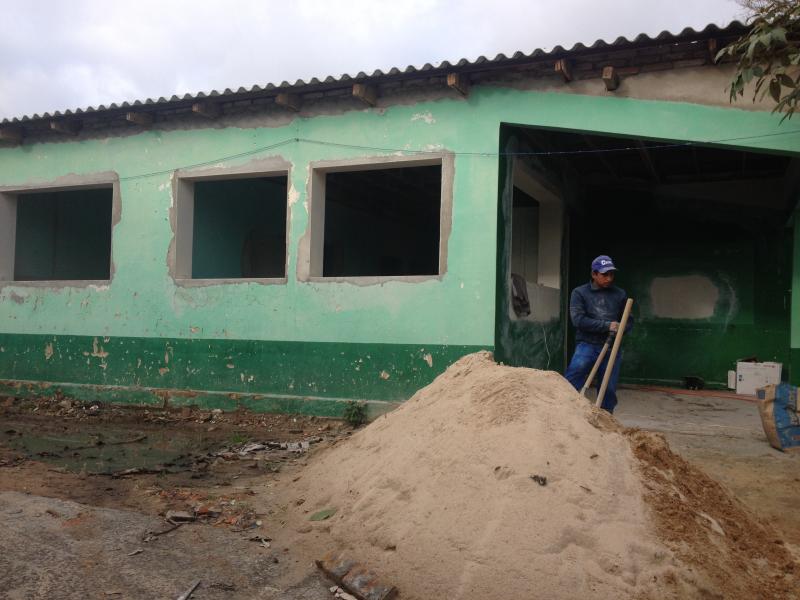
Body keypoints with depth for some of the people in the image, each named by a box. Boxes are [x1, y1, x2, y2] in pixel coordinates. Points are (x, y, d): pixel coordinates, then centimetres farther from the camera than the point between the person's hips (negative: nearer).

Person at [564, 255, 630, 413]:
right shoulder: (580, 293, 2)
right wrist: (607, 326, -16)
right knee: (572, 381, -24)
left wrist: (619, 329, -9)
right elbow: (578, 319, -10)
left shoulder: (620, 295, 11)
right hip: (587, 345, -3)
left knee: (609, 390, 6)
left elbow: (628, 321, 16)